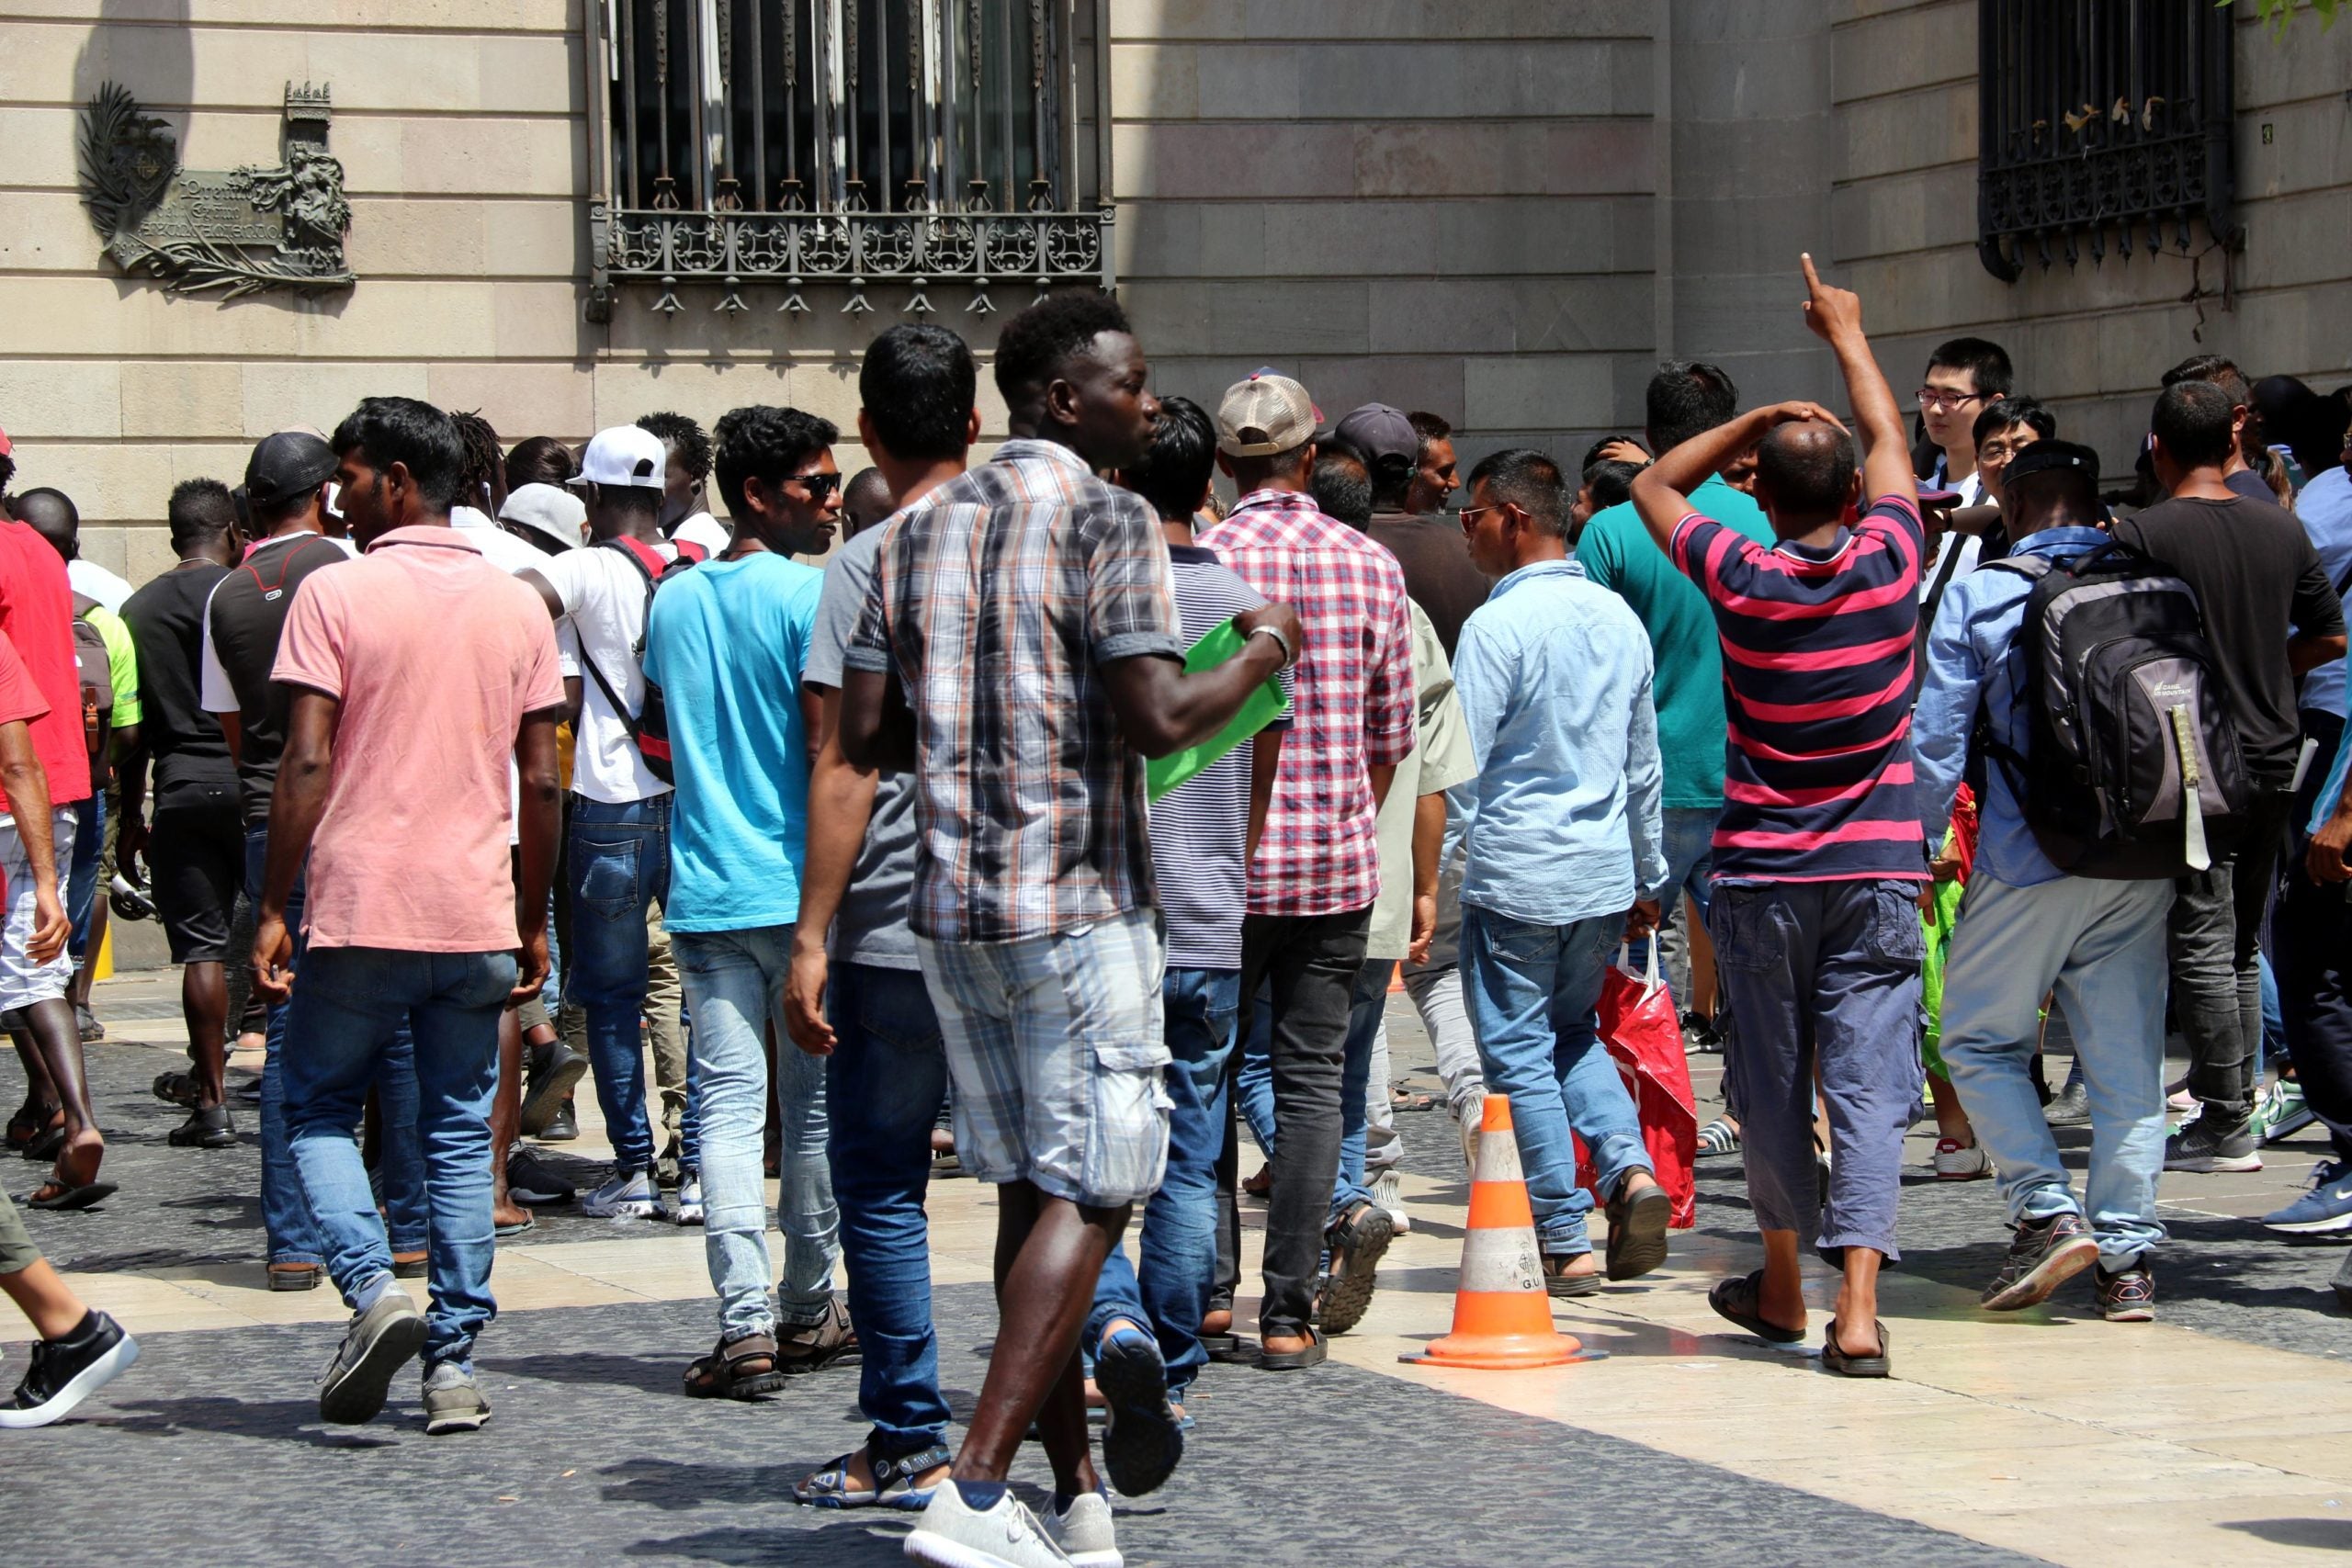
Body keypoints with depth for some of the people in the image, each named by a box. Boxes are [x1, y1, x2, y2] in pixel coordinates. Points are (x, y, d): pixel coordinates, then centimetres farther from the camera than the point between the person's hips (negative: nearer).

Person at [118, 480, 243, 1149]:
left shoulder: (137, 610, 9)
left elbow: (133, 725, 11)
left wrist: (131, 816, 17)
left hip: (179, 789, 3)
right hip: (248, 780, -3)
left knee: (200, 947, 2)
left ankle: (210, 1101, -1)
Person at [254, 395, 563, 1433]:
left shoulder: (335, 595, -6)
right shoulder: (518, 607, 6)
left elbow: (307, 762, -11)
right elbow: (541, 780, 6)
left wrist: (274, 908, -6)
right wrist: (534, 920, 14)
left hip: (360, 909, -3)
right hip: (477, 915, 3)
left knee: (319, 1107, 11)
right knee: (460, 1133, 10)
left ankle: (373, 1288, -11)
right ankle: (454, 1363, 6)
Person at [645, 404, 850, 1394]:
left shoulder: (674, 601, 11)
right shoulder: (813, 595, -8)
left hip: (704, 892, 4)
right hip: (801, 888, -4)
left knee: (727, 1105, -1)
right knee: (815, 1103, 9)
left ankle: (745, 1326, -10)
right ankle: (808, 1312, 18)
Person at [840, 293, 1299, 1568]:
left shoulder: (917, 530, 11)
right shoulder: (1107, 520, -9)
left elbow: (864, 732, 8)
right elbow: (1159, 721, -18)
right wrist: (1257, 660, 0)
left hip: (950, 902, 7)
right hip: (1078, 902, -7)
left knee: (1029, 1191, 12)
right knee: (1086, 1195, -4)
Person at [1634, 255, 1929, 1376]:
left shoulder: (1741, 578, -8)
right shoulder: (1888, 565, -5)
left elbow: (1654, 485, 10)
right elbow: (1890, 438, 15)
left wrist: (1753, 421, 7)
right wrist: (1847, 336, 29)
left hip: (1763, 872, 0)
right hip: (1877, 867, 0)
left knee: (1771, 1080, 13)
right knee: (1869, 1083, -4)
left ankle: (1781, 1284, 26)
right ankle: (1857, 1302, -16)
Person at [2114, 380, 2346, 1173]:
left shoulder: (2141, 535, -13)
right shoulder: (2282, 530, 4)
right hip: (2271, 756, 6)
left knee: (2201, 946, -2)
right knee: (2242, 945, 16)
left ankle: (2225, 1126, -2)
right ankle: (2236, 1108, 20)